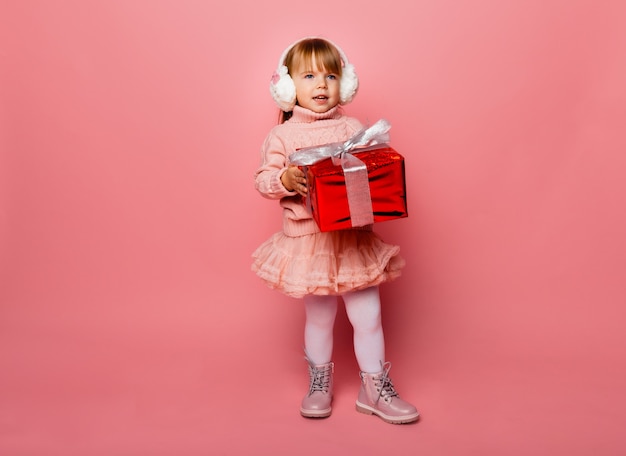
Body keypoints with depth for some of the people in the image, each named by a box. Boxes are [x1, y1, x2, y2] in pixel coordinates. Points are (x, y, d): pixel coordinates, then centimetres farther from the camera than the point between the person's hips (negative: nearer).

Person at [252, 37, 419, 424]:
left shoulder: (353, 128, 4)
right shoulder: (282, 136, -1)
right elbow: (263, 181, -3)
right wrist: (284, 179, -23)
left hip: (354, 236, 2)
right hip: (309, 239, -2)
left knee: (368, 316, 6)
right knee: (319, 317, 12)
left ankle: (376, 390, 24)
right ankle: (320, 385, 34)